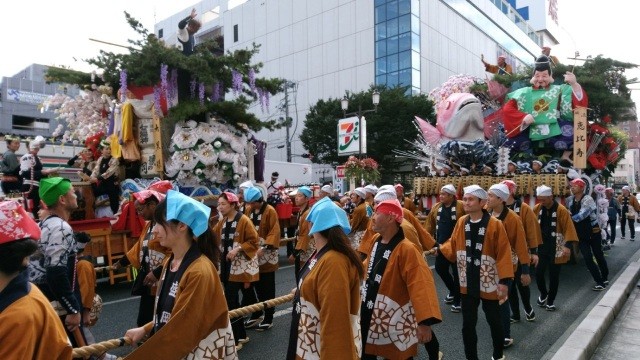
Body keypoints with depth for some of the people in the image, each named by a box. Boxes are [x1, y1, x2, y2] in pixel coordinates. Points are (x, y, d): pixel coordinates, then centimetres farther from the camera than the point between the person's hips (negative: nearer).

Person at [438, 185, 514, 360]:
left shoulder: (495, 224, -15)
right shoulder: (461, 222, -1)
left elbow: (503, 254, -15)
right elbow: (453, 246, 3)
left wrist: (504, 281, -18)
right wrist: (440, 249, -14)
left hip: (489, 284, -3)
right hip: (468, 283, 3)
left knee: (494, 321, 16)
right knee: (468, 324, 10)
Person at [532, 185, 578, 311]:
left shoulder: (561, 210, -13)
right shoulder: (537, 209, -2)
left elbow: (568, 228, -16)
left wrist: (568, 245, -26)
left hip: (556, 249, -3)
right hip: (541, 247, 3)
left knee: (554, 276, 6)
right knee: (538, 273, 2)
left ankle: (550, 301, 23)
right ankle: (543, 294, 30)